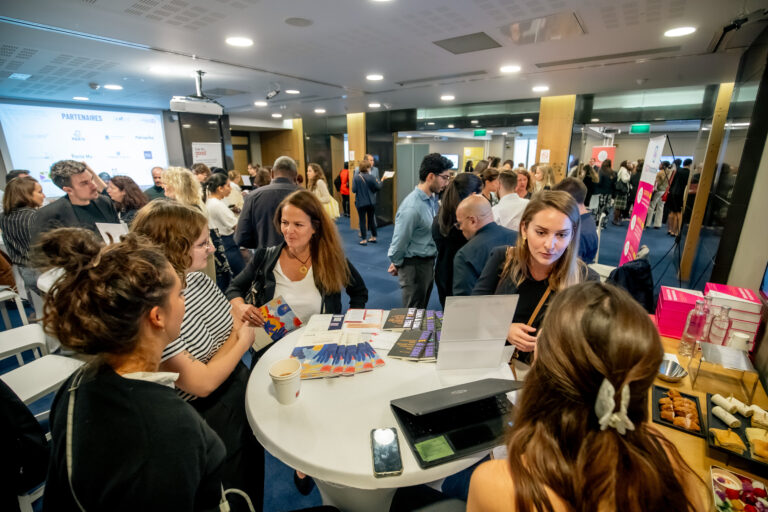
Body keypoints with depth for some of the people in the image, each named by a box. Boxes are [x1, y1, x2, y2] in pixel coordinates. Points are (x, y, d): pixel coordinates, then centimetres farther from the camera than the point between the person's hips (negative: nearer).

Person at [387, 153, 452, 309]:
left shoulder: (433, 198, 1)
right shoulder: (412, 207, -27)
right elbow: (399, 242, -19)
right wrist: (396, 264, -3)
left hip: (429, 263, 8)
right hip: (414, 266, -8)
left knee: (422, 308, 24)